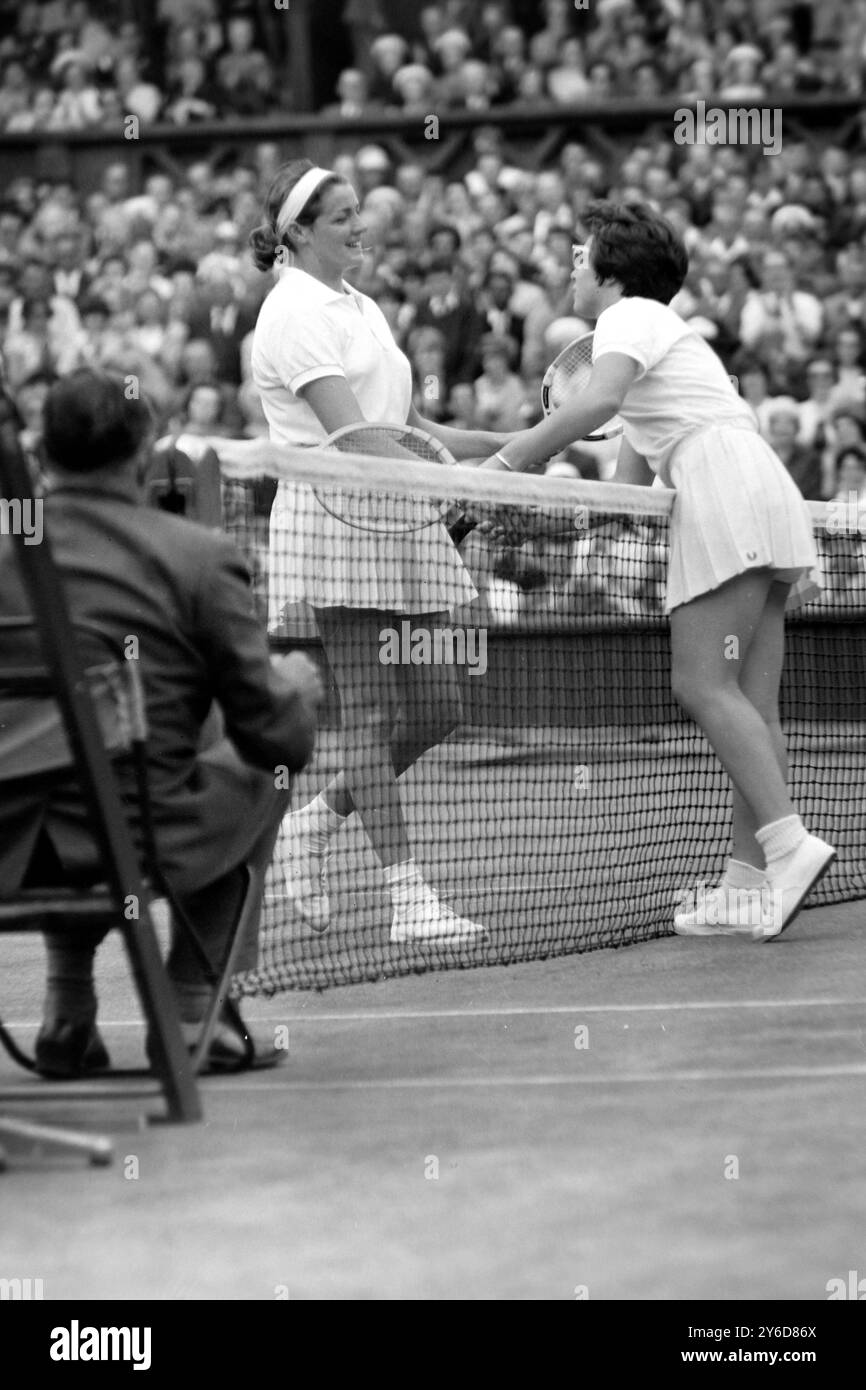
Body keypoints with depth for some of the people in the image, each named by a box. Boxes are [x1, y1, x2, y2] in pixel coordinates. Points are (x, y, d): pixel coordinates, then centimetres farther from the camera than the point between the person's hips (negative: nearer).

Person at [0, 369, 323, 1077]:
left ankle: (68, 1013, 28)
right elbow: (278, 739, 0)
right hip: (139, 845, -3)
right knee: (257, 768, 27)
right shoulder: (198, 556, -5)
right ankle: (192, 1014, 21)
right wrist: (298, 688, 24)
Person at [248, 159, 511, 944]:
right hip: (335, 519, -9)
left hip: (399, 522, 9)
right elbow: (349, 433, -17)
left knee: (436, 709, 5)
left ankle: (319, 818, 23)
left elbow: (410, 429, 22)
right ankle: (407, 895, -6)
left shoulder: (363, 309, 20)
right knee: (373, 715, -7)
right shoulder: (295, 312, -7)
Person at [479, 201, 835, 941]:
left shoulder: (629, 317, 2)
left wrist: (507, 460, -20)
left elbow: (599, 400, -20)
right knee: (750, 699, 3)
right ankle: (751, 885, 0)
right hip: (767, 490, 9)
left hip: (724, 487, -9)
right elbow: (632, 476, 31)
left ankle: (790, 843, -26)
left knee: (704, 684, -15)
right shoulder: (661, 327, 31)